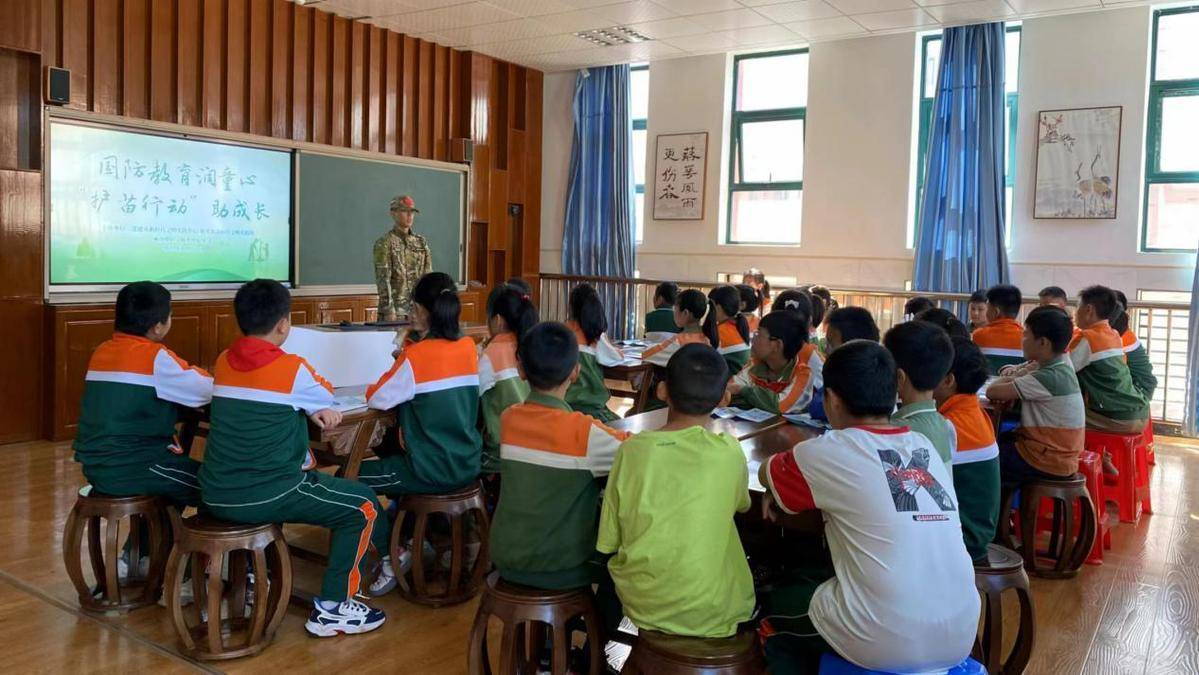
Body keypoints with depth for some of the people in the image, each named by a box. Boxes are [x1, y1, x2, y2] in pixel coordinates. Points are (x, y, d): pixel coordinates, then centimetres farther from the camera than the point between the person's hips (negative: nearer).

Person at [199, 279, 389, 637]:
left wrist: (309, 411, 6)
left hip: (215, 495, 7)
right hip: (265, 496, -7)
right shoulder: (292, 368, -11)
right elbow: (326, 396, 7)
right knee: (363, 504, 7)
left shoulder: (223, 362, 7)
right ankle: (332, 608, 8)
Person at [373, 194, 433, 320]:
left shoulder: (421, 242, 10)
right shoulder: (384, 243, -5)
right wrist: (389, 310, -17)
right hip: (396, 308, -5)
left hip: (419, 308, 5)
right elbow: (383, 279, -11)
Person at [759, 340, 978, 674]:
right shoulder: (925, 447, 8)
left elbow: (767, 473, 12)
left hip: (884, 642, -6)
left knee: (774, 605, 24)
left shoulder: (830, 452, -7)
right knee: (809, 584, 31)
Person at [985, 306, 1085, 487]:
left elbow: (992, 392, -25)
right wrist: (1018, 372, 0)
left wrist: (1010, 377, -4)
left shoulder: (1049, 378, -25)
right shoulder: (1061, 363, 4)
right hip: (1058, 453, 9)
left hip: (1048, 461, -9)